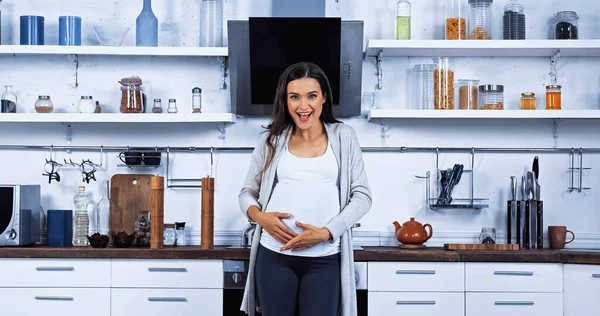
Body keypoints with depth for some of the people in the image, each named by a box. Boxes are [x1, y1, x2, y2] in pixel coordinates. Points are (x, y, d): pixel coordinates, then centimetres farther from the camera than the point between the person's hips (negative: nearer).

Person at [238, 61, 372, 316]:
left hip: (324, 259, -1)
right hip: (275, 256, 1)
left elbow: (362, 196, 2)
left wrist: (325, 233, -11)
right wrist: (259, 216, -10)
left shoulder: (343, 137, 4)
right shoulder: (271, 140, 7)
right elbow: (247, 192, 13)